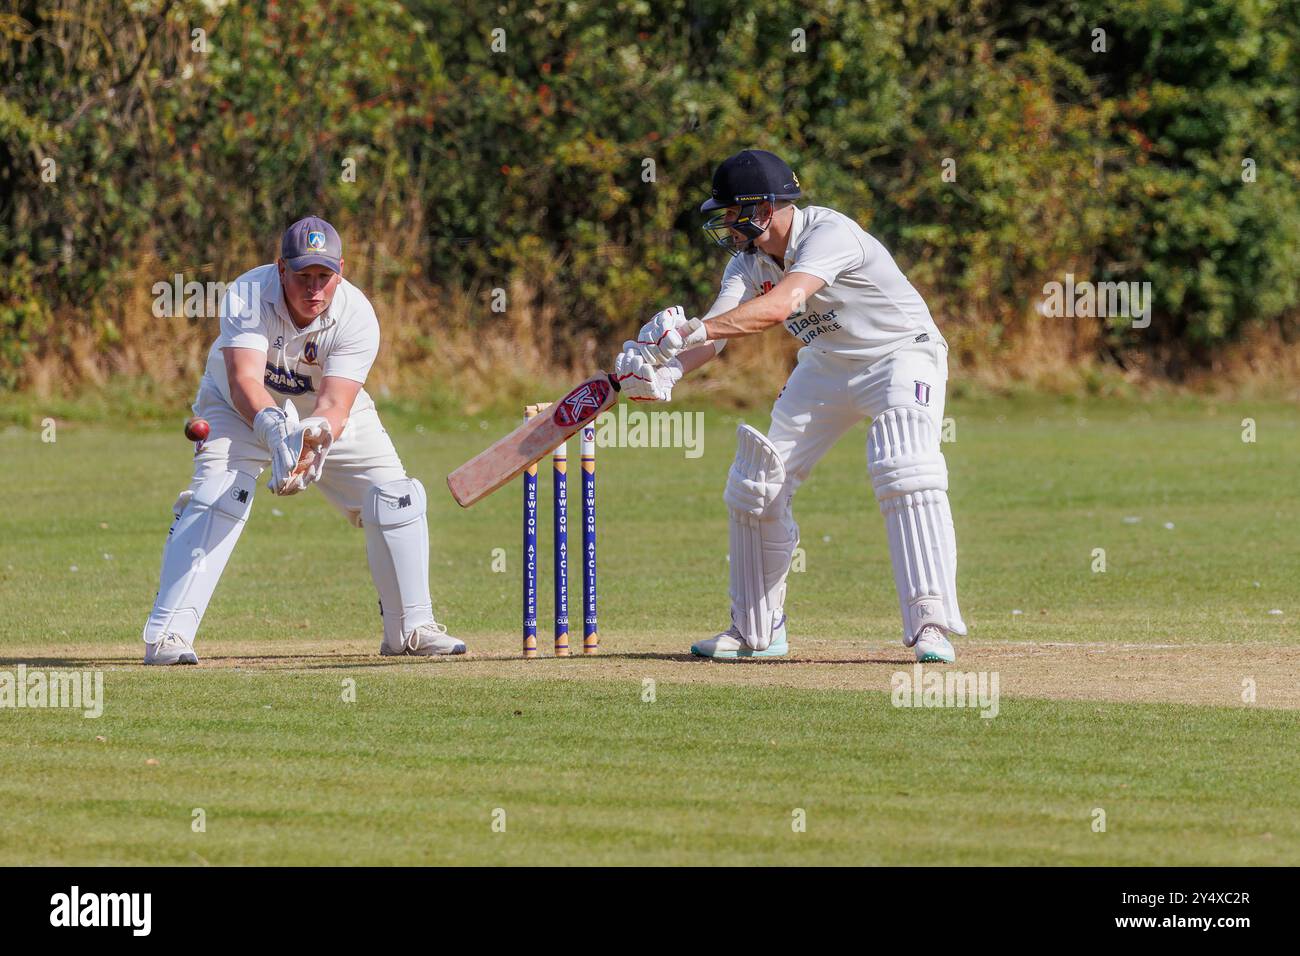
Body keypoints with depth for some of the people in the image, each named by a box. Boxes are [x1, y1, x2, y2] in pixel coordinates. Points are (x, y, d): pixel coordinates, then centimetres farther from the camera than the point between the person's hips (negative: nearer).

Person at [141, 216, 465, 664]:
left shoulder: (356, 316, -28)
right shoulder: (247, 296, -31)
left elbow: (336, 405, -35)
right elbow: (244, 379, -42)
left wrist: (316, 440, -57)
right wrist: (274, 430, -61)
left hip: (329, 414, 2)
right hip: (244, 409, -2)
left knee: (393, 496, -8)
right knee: (215, 496, -25)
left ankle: (411, 627, 9)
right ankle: (167, 634, -25)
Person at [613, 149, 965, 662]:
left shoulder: (829, 234, -31)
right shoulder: (749, 259, -8)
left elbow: (782, 304, -45)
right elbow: (719, 325, -20)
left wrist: (692, 330, -55)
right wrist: (667, 371, -41)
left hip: (901, 355, -8)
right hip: (827, 366, 8)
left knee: (903, 472, -28)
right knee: (758, 483, 3)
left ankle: (931, 626, -25)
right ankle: (756, 629, 17)